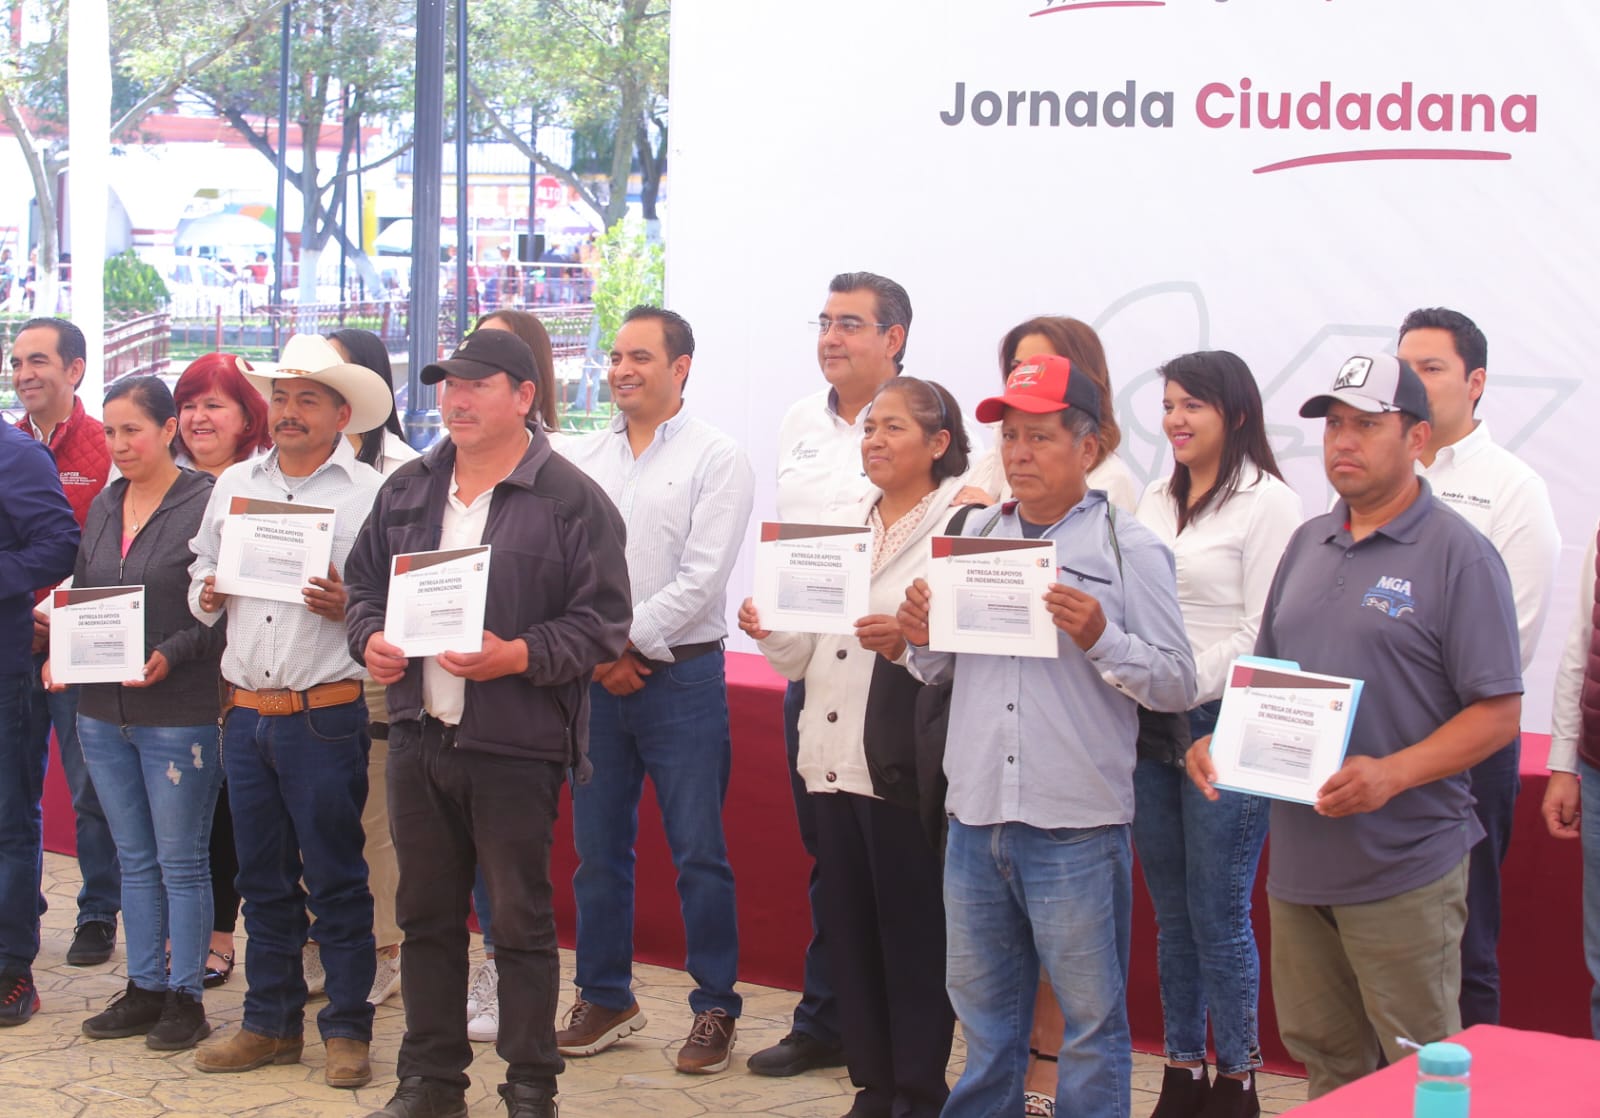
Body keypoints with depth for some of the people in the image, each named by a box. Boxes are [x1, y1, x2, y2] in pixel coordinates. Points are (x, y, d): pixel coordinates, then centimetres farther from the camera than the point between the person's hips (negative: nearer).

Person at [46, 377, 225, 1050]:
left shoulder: (207, 504, -10)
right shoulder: (103, 507, 11)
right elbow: (81, 596, 18)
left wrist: (170, 655, -21)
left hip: (178, 713, -7)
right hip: (103, 712, 7)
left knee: (180, 860, 2)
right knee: (134, 858, 14)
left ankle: (185, 997, 11)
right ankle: (144, 988, 23)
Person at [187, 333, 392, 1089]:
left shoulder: (371, 494, -2)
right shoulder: (233, 484, 13)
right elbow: (201, 569, 20)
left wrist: (349, 608, -22)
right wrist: (206, 596, -1)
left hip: (325, 714, -5)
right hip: (244, 711, 5)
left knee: (336, 877, 0)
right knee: (263, 876, 12)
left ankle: (347, 1029, 10)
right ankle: (271, 1023, 22)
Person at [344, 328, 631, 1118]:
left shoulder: (571, 500, -7)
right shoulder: (408, 489, 12)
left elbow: (602, 621, -10)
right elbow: (366, 582, 20)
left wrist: (516, 657, -22)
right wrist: (371, 638, -1)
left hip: (515, 746, -5)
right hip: (418, 732, 6)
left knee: (521, 920, 3)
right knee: (425, 913, 13)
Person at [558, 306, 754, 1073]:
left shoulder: (716, 460, -3)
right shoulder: (581, 460, 10)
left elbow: (699, 579, -10)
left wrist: (627, 645, -11)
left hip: (680, 673, -4)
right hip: (595, 676, 4)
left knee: (698, 852, -1)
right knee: (597, 849, 10)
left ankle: (715, 1009, 9)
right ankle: (605, 1000, 22)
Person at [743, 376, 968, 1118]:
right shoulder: (844, 522, 16)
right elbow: (805, 651, 17)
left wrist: (911, 640, -29)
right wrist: (771, 632, -3)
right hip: (835, 754, 6)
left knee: (914, 930, 0)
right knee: (849, 926, 10)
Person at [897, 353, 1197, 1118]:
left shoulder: (1129, 549, -3)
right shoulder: (975, 534, 11)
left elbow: (1178, 684, -7)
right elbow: (938, 672, 18)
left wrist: (1099, 636, -21)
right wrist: (923, 639, -4)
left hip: (1076, 826, -5)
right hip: (976, 816, 5)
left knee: (1090, 1017, 5)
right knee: (982, 1009, 17)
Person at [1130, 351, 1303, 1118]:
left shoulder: (1266, 503, -7)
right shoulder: (1155, 501, 14)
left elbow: (1263, 636, -12)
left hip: (1224, 730, -6)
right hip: (1150, 730, 7)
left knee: (1218, 914, -3)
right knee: (1172, 913, 11)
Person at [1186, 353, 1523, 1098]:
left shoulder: (1458, 554, -7)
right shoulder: (1308, 545, 13)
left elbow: (1498, 710, -11)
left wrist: (1391, 774, -24)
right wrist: (1220, 742, 1)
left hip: (1404, 866, -6)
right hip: (1300, 860, 6)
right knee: (1323, 1056, 13)